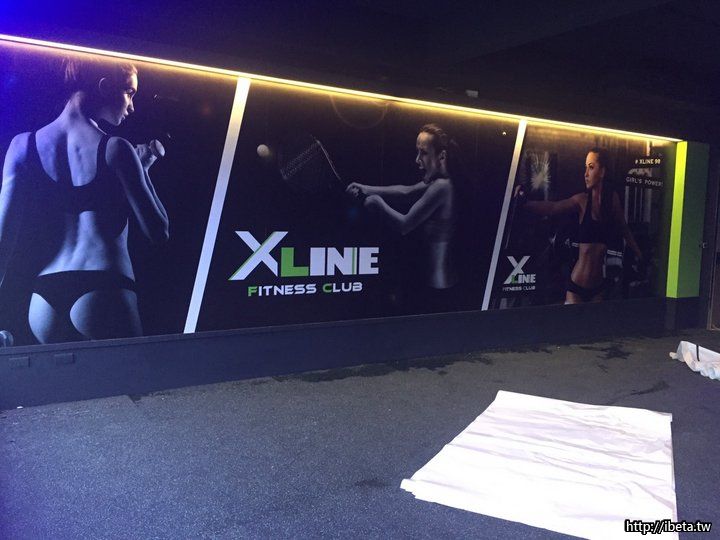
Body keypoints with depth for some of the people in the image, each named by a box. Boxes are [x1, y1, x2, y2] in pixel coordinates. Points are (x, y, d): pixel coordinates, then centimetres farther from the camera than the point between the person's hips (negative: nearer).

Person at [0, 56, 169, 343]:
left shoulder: (24, 145, 9)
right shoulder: (114, 148, -3)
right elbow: (157, 230, -2)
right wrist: (142, 166, 10)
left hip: (44, 300, 5)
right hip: (103, 295, -5)